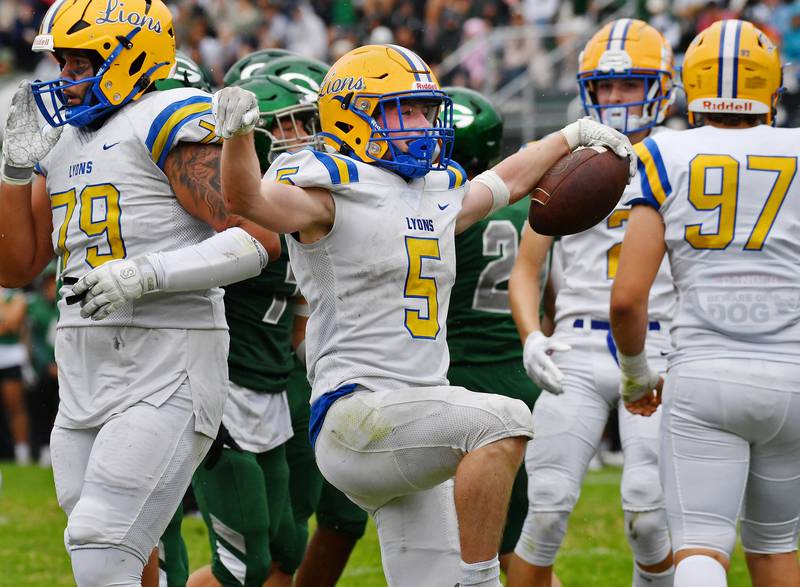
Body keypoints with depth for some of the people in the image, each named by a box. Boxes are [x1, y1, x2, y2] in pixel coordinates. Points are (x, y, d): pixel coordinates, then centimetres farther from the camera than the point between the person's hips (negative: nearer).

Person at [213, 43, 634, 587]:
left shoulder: (438, 193, 19)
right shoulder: (331, 189, -5)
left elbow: (506, 181, 38)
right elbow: (249, 199, -23)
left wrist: (571, 137, 45)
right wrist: (238, 133, -41)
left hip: (416, 430, 9)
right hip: (354, 416, -9)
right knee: (503, 421, -28)